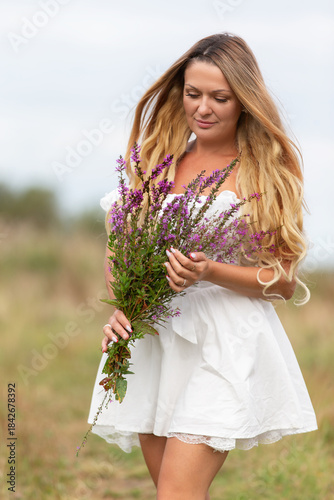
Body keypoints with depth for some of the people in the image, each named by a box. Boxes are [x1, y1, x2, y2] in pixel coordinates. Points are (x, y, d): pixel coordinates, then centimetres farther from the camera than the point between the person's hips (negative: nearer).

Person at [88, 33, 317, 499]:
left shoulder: (268, 171, 0)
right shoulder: (161, 159, 11)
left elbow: (284, 281, -1)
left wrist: (210, 273, -18)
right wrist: (121, 307, -7)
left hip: (225, 343, -5)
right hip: (151, 340, 5)